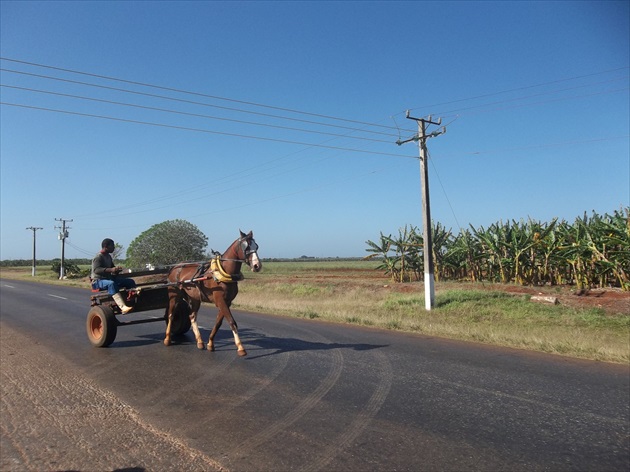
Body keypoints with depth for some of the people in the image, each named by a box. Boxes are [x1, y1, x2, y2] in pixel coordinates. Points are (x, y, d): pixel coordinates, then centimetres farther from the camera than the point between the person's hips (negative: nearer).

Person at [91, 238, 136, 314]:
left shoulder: (109, 256, 14)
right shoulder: (98, 257, -13)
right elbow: (96, 270, -29)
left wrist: (116, 269, 2)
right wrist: (111, 270, -43)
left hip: (109, 278, 9)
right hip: (98, 281, -9)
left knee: (130, 281, -3)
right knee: (111, 284, -42)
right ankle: (123, 307, -56)